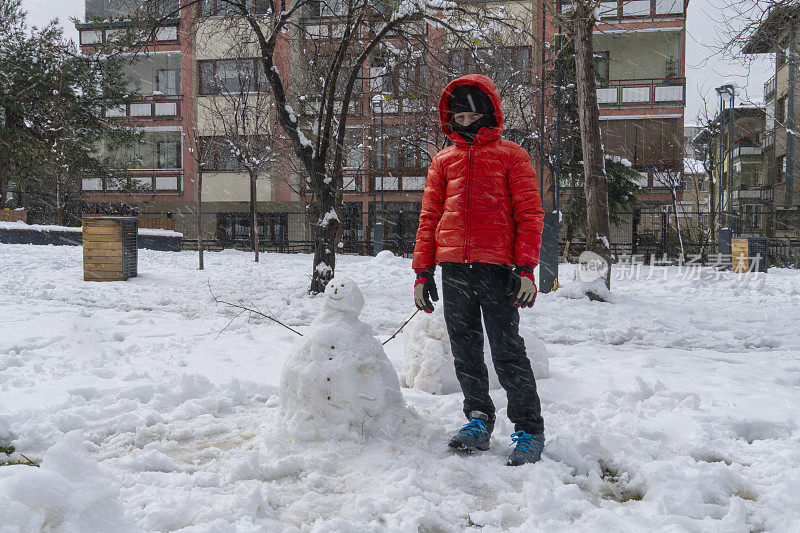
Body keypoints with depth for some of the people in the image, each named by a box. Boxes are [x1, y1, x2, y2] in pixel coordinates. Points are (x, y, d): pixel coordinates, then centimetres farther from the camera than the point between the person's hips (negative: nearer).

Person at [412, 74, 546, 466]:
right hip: (454, 268, 4)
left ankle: (529, 428, 6)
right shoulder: (443, 161, 18)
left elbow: (529, 213, 1)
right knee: (465, 351, 9)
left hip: (497, 267, -4)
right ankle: (479, 419, 23)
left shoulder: (510, 155, 7)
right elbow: (429, 217, 17)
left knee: (507, 351, -4)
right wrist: (422, 272, 10)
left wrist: (526, 268, -9)